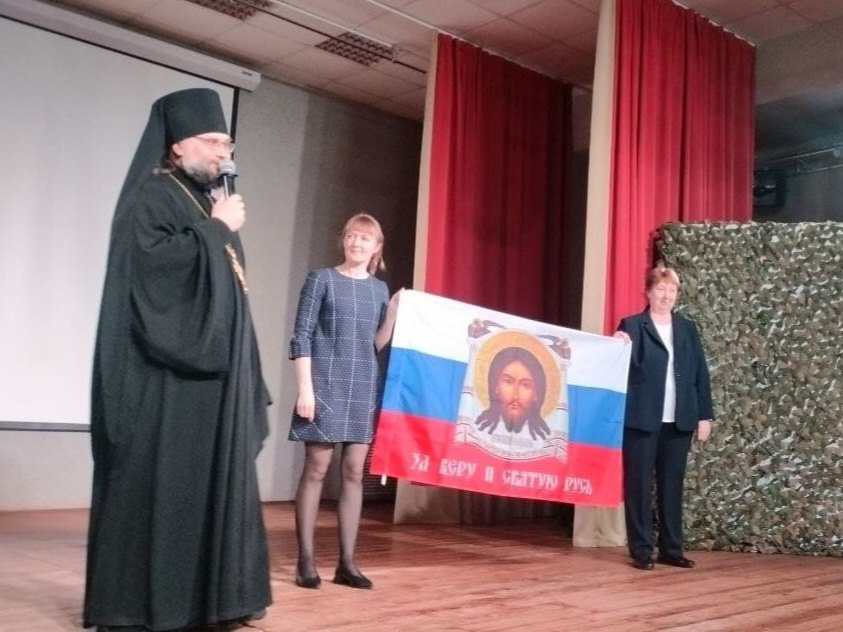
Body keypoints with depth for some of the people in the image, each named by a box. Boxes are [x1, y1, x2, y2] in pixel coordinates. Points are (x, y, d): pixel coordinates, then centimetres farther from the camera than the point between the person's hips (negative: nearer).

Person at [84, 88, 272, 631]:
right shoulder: (150, 197, -4)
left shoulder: (209, 206, 20)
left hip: (213, 368, 8)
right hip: (165, 374, -8)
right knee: (159, 482, -6)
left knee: (211, 479, 8)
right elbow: (153, 261, -22)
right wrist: (217, 230, -13)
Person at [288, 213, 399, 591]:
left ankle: (347, 562, 11)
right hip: (325, 386, -4)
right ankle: (306, 561, 6)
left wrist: (393, 312, -4)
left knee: (354, 473, 5)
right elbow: (301, 337, -5)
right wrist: (305, 388, -12)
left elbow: (378, 345, 11)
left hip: (364, 389, 4)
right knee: (316, 470, -1)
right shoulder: (322, 279, 0)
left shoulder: (379, 289, 12)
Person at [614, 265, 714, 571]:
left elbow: (700, 374, 11)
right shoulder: (632, 325, 2)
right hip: (642, 420, -3)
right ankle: (641, 551, 7)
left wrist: (704, 415, 6)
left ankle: (671, 549, 17)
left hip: (679, 421, 4)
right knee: (639, 485, 0)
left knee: (672, 486, 8)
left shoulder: (687, 329, 13)